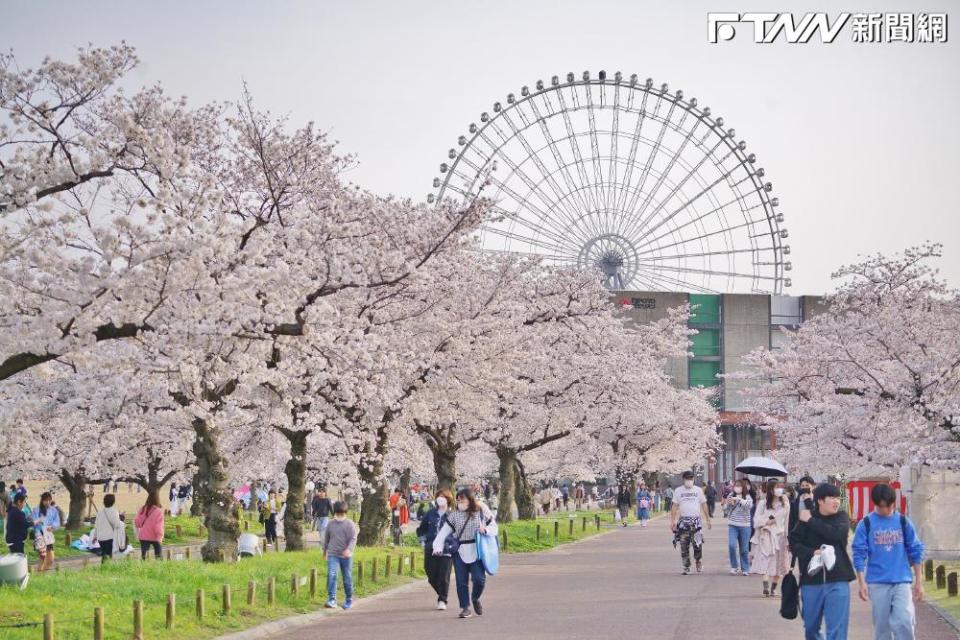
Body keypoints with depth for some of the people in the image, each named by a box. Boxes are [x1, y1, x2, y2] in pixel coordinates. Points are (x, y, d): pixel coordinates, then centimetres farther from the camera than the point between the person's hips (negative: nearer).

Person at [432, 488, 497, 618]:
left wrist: (485, 529, -13)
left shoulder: (481, 511, 2)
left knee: (479, 578, -11)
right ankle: (465, 607, 12)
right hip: (460, 553, 1)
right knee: (461, 582, 0)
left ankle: (475, 599, 19)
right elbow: (443, 532, -1)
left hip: (477, 552, -1)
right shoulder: (454, 515, 4)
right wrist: (438, 547, -16)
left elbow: (494, 527, 9)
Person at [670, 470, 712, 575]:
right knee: (684, 546, -1)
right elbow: (674, 506, 5)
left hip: (696, 520, 0)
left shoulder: (698, 490, 9)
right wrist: (672, 521, -4)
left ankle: (699, 563, 14)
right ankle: (686, 567, 5)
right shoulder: (678, 491, 7)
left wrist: (708, 519, 10)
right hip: (683, 521, 0)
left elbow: (704, 505, 13)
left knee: (698, 544, -7)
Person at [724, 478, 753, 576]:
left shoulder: (747, 497, -1)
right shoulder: (731, 496, 7)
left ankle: (745, 569, 17)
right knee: (731, 545, -14)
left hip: (744, 525, -1)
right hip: (732, 525, 1)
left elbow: (750, 505, -21)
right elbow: (725, 510, 12)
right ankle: (734, 566, 3)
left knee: (744, 549, 4)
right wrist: (728, 503, -8)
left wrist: (739, 499, -28)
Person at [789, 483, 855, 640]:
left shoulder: (841, 517, 4)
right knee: (811, 627, 16)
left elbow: (836, 533, -16)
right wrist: (812, 552, -16)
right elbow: (794, 543, -1)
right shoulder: (805, 518, 2)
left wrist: (811, 521, -11)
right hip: (811, 581, 1)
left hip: (837, 581, -1)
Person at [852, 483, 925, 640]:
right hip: (877, 583, 0)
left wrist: (918, 582, 5)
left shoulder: (904, 522, 3)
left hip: (902, 581, 0)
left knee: (904, 622, -14)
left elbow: (915, 552, 7)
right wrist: (862, 583, -9)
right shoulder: (866, 524, -1)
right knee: (882, 627, 5)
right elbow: (859, 554, -1)